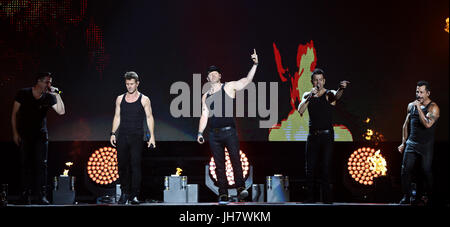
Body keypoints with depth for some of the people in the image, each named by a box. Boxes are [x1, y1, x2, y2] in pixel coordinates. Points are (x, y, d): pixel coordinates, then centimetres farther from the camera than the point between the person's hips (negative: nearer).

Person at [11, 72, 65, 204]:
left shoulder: (49, 97, 0)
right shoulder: (23, 94, -4)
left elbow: (61, 111, -11)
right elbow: (14, 114, 0)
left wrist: (57, 94, -16)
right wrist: (15, 133, -5)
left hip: (41, 134, 1)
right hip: (24, 135, -1)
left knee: (41, 164, -6)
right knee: (25, 165, -1)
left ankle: (42, 196, -5)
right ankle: (25, 196, 3)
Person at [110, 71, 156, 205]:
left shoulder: (144, 100, 2)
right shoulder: (120, 99, 11)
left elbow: (149, 118, 1)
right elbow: (117, 117, 15)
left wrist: (152, 136, -6)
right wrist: (113, 133, 7)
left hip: (137, 137, -3)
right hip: (122, 136, 3)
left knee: (135, 166, -8)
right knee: (122, 165, 2)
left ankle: (134, 195, -7)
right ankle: (124, 193, 13)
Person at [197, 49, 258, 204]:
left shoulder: (229, 87, 8)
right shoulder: (206, 96, 18)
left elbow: (248, 80, -2)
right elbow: (204, 115, 16)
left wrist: (255, 65, -14)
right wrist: (200, 132, 4)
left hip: (229, 131, -3)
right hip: (214, 134, 3)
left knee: (235, 159, -16)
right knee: (219, 165, 0)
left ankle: (240, 187, -20)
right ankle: (223, 195, 0)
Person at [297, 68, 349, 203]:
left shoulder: (329, 94, 0)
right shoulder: (307, 95, 11)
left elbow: (336, 96, -25)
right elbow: (300, 111, -4)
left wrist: (341, 89, -48)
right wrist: (311, 96, -14)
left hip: (326, 136, -4)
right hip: (312, 136, 4)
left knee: (325, 168, -9)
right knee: (310, 168, 4)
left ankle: (327, 199, -7)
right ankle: (310, 198, 12)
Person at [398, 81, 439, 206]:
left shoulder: (433, 107, -5)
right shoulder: (411, 105, 12)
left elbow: (427, 124, -20)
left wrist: (419, 107, -19)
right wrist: (403, 142, 17)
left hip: (426, 145, -4)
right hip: (411, 143, 4)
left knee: (426, 171, -4)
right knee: (405, 169, -5)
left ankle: (426, 196, 9)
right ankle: (406, 196, 1)